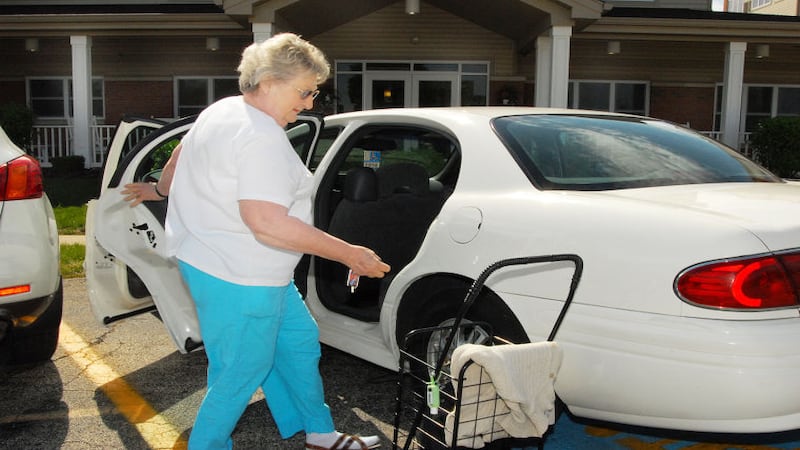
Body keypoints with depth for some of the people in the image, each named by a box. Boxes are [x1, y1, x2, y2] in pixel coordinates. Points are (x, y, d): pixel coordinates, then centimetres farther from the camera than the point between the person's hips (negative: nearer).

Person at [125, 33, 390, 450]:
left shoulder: (221, 111, 9)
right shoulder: (261, 136, -24)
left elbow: (179, 157, 26)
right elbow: (267, 223, -32)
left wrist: (158, 189, 45)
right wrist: (347, 253, -28)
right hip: (237, 279, -11)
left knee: (299, 340, 19)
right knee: (239, 377, 4)